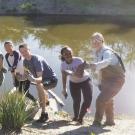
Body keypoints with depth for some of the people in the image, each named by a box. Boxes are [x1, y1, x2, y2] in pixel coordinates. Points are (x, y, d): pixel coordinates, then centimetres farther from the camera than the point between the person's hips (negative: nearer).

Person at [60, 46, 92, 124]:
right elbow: (64, 77, -4)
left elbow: (80, 75, -36)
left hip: (85, 80, -2)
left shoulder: (79, 60, -29)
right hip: (74, 83, 2)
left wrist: (71, 73, -51)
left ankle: (80, 117, 1)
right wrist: (64, 89, -6)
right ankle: (76, 117, 18)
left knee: (88, 99, -14)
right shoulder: (63, 64, -16)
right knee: (76, 100, -7)